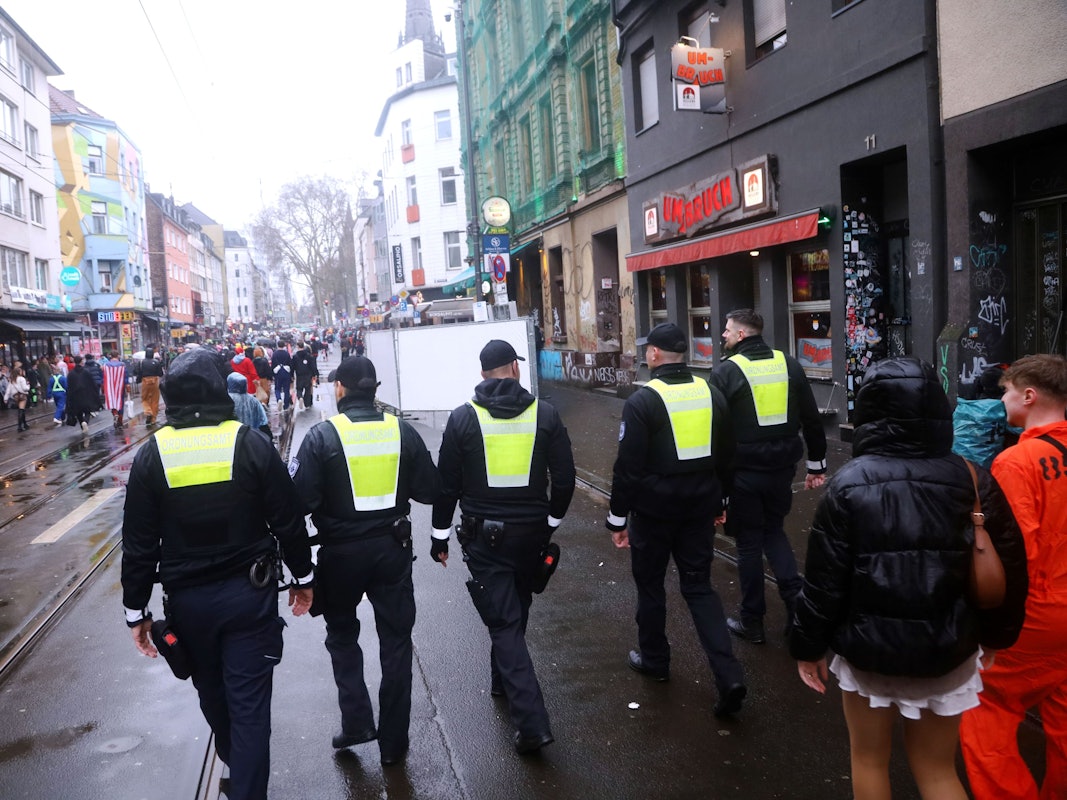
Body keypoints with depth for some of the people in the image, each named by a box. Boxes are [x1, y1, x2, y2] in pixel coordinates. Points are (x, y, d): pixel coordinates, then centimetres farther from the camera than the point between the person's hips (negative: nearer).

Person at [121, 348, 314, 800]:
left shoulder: (151, 456, -6)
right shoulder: (251, 445, -10)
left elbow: (139, 545, -3)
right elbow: (289, 522, -6)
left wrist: (136, 610, 7)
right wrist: (303, 577, 7)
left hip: (187, 600, 3)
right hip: (249, 593, -2)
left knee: (211, 692, 25)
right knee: (249, 703, 5)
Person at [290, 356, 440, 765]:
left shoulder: (322, 436, -12)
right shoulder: (401, 430, -4)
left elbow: (301, 499, -18)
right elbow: (429, 490, 0)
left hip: (341, 551, -2)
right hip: (393, 548, 2)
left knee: (342, 633, 23)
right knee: (395, 640, 13)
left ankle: (356, 721, 17)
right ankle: (393, 741, 22)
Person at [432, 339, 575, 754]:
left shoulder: (463, 417, -7)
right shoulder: (544, 413, -3)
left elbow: (447, 483, -4)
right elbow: (564, 478, -2)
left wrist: (440, 535, 7)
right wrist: (550, 521, 13)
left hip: (483, 535, -2)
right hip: (531, 531, 3)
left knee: (503, 623, 1)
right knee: (515, 613, 23)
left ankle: (532, 722, -5)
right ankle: (502, 681, 45)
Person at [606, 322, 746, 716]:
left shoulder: (642, 401, -15)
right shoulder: (710, 393, 3)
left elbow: (628, 467, -15)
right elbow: (725, 457, 12)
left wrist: (617, 518, -5)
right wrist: (718, 503, 23)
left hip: (654, 509, -5)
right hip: (699, 508, 5)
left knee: (650, 584, 15)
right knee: (699, 586, 12)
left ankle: (654, 659, 32)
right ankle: (729, 676, 1)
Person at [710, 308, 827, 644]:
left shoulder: (725, 371, -11)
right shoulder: (789, 365, 3)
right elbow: (812, 420, 7)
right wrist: (817, 465, 16)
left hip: (743, 472, -4)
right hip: (781, 468, 4)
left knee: (749, 543, 8)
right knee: (774, 531, 23)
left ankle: (752, 622, 19)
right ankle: (796, 599, 7)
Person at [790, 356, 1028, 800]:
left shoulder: (849, 484, -15)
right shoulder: (974, 481, -8)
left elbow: (824, 576, -12)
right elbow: (1008, 570, 1)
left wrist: (809, 645, 1)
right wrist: (997, 635, 18)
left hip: (868, 647, -2)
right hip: (946, 651, 2)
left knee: (869, 759, 19)